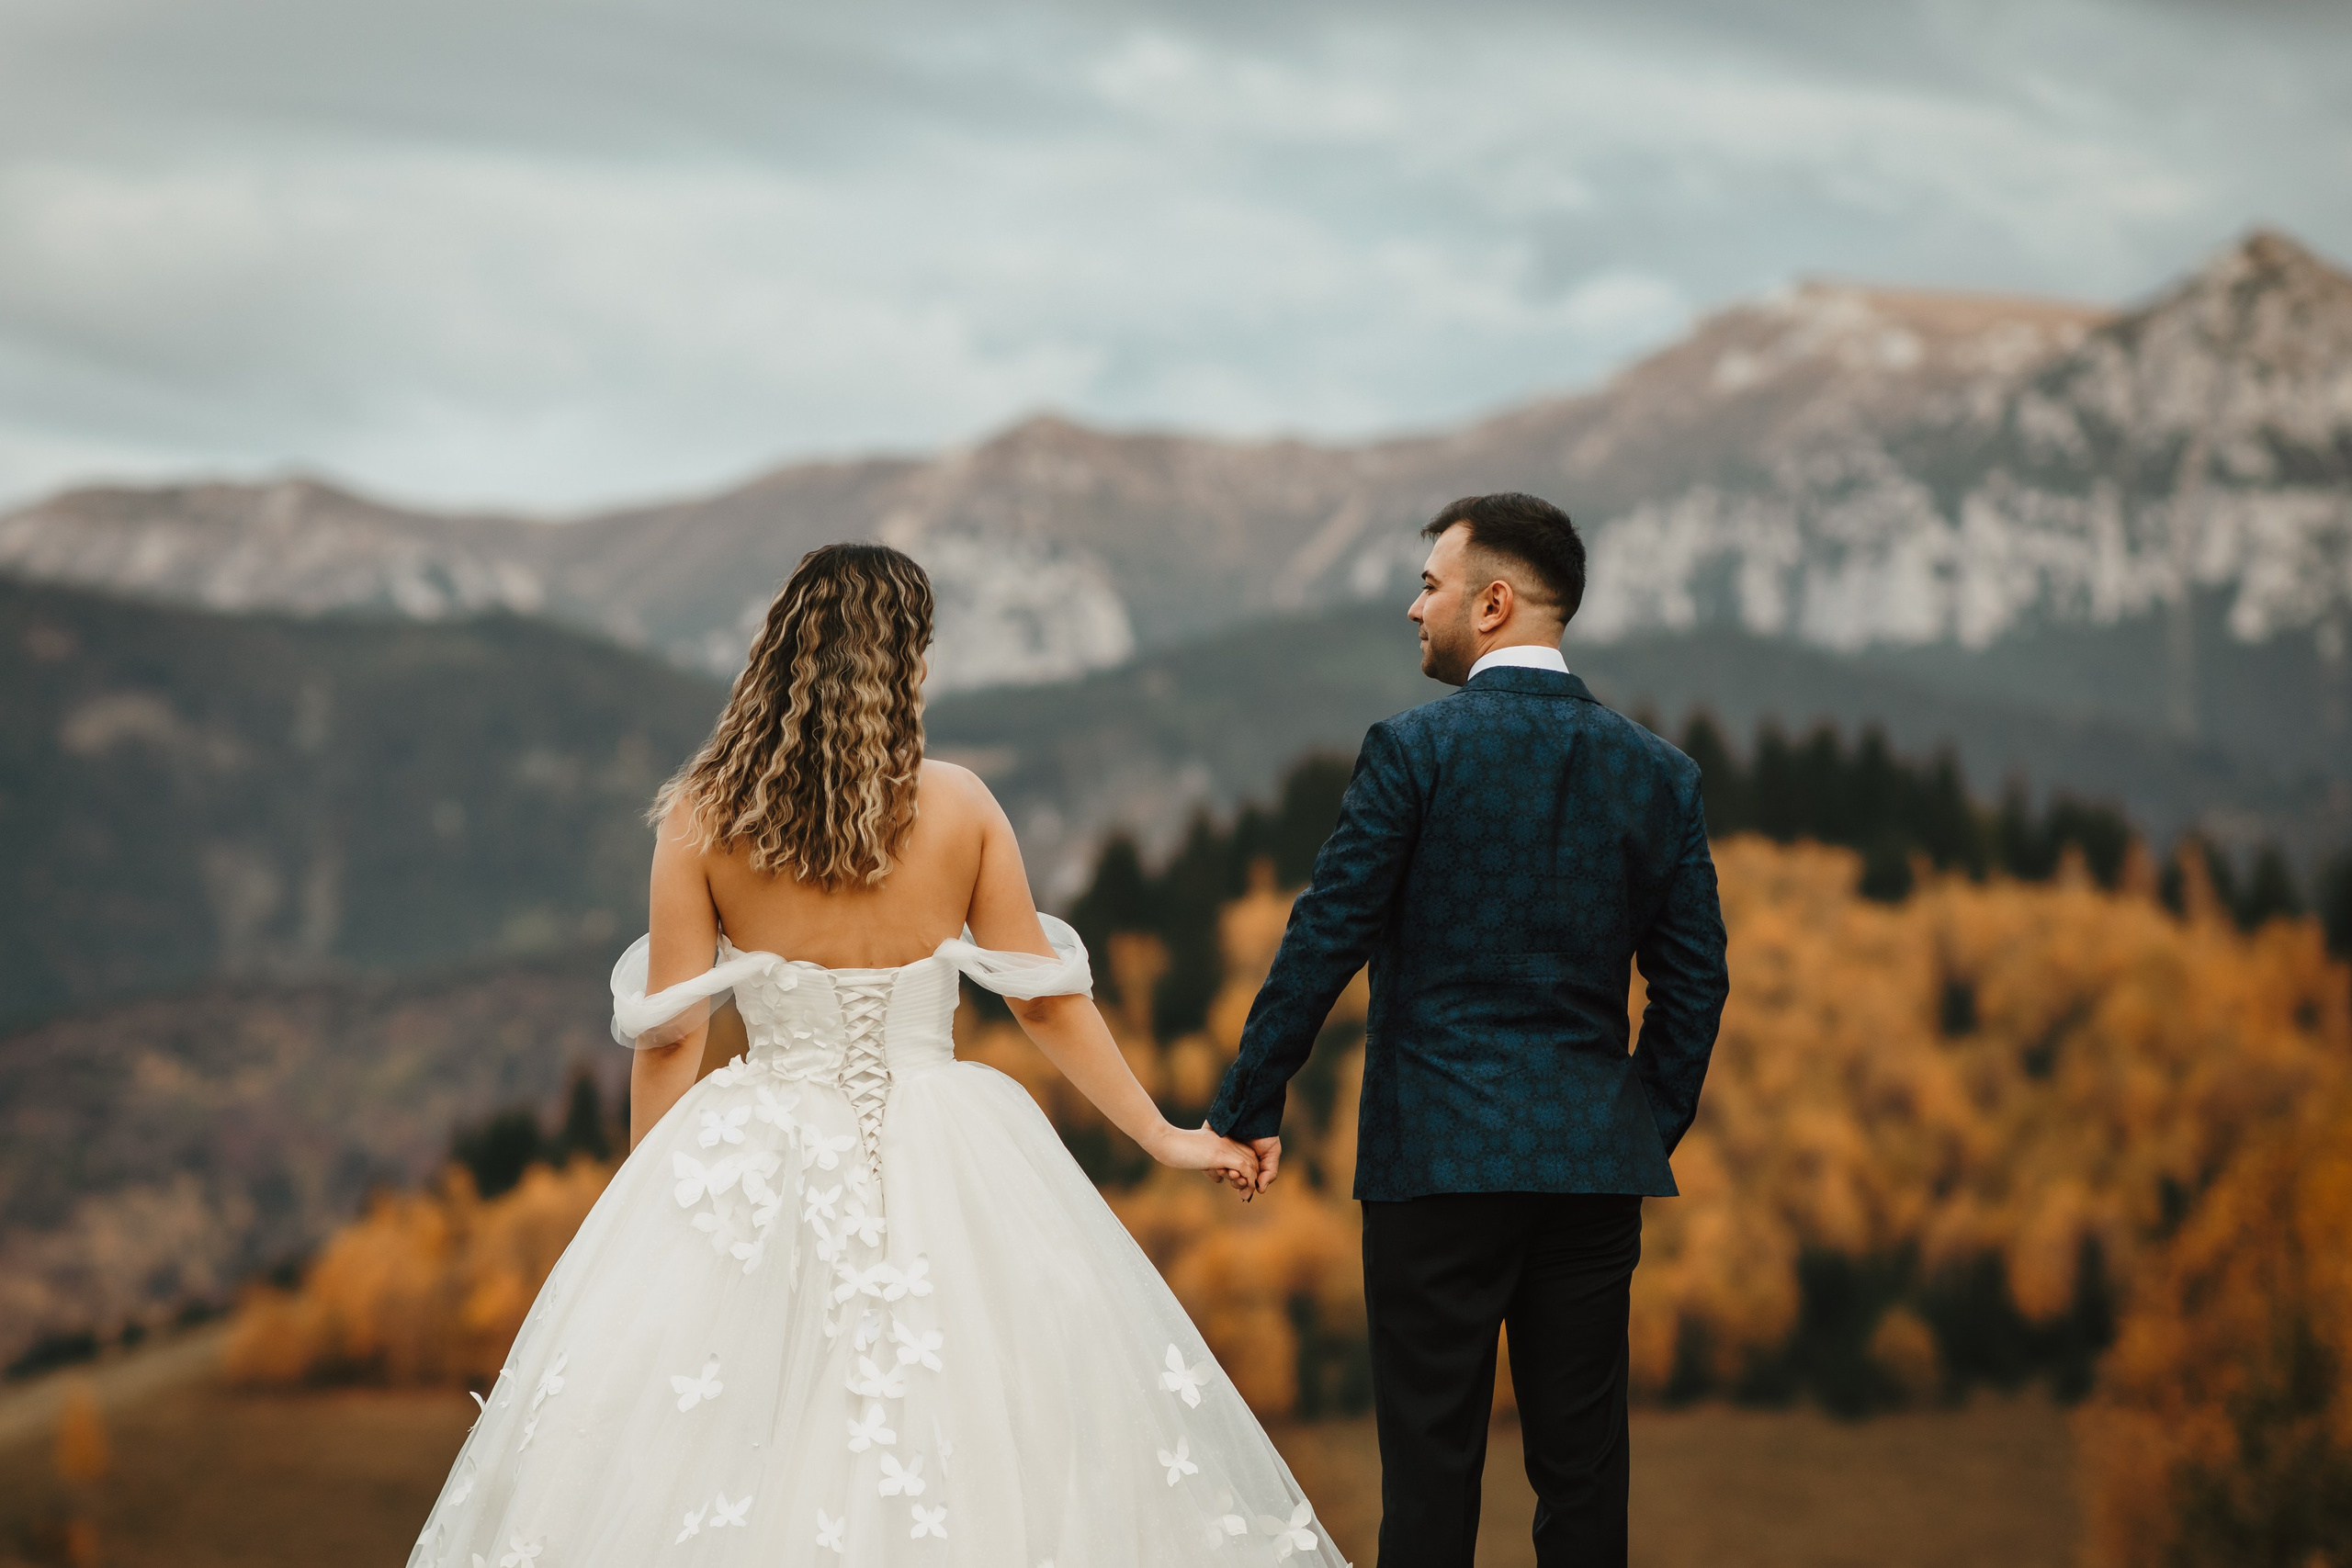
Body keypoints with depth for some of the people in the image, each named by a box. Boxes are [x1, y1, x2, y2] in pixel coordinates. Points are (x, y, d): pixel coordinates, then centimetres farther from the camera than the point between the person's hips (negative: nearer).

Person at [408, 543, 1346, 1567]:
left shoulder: (702, 816, -5)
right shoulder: (959, 806, -3)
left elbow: (668, 1034, -3)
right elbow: (1045, 997, 3)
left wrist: (642, 1201, 9)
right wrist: (1161, 1135, 15)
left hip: (759, 1173, 0)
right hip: (947, 1172, 1)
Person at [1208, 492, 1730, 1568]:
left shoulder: (1414, 750, -7)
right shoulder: (1657, 772, 6)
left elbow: (1324, 942, -7)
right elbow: (1694, 981, 8)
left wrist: (1249, 1109, 2)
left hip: (1441, 1156, -4)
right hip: (1596, 1163, 4)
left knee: (1432, 1459, 1)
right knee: (1582, 1461, 8)